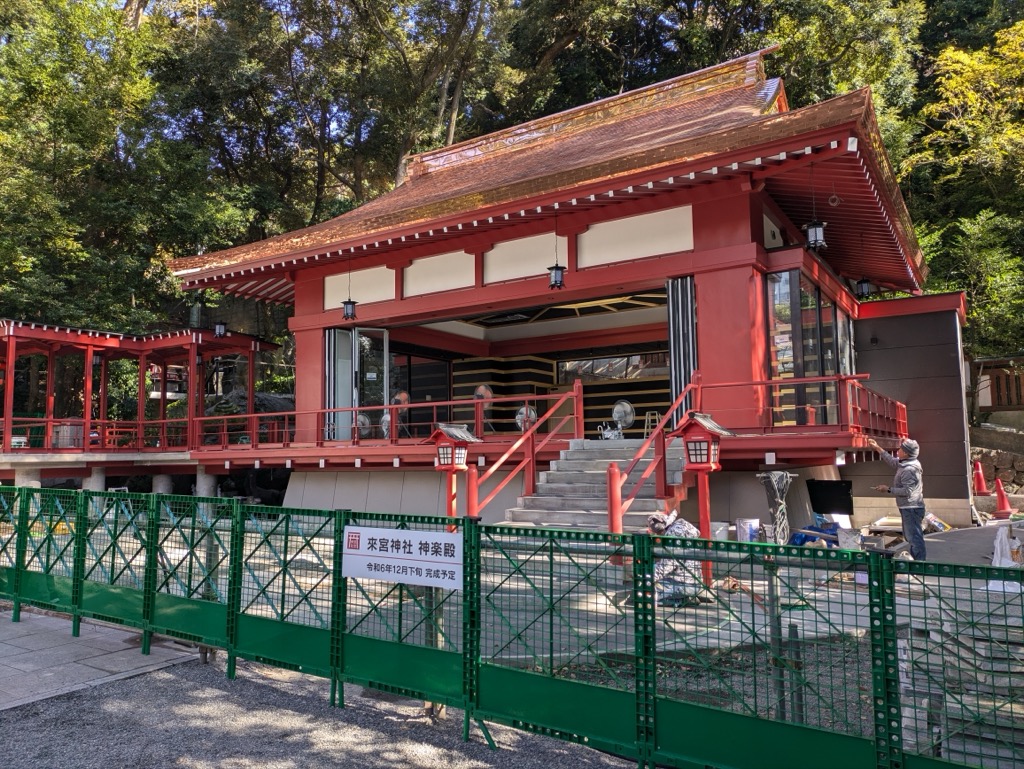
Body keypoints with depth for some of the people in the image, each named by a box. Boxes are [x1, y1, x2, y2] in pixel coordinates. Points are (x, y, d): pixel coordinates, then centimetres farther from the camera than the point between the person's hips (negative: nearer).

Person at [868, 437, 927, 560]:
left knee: (914, 537, -7)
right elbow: (892, 461, 24)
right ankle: (915, 561, 28)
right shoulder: (904, 463, 8)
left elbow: (907, 491, -24)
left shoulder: (909, 470, -22)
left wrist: (888, 489, -16)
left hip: (911, 508, -11)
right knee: (910, 536, 19)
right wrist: (877, 448, 22)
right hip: (909, 508, 11)